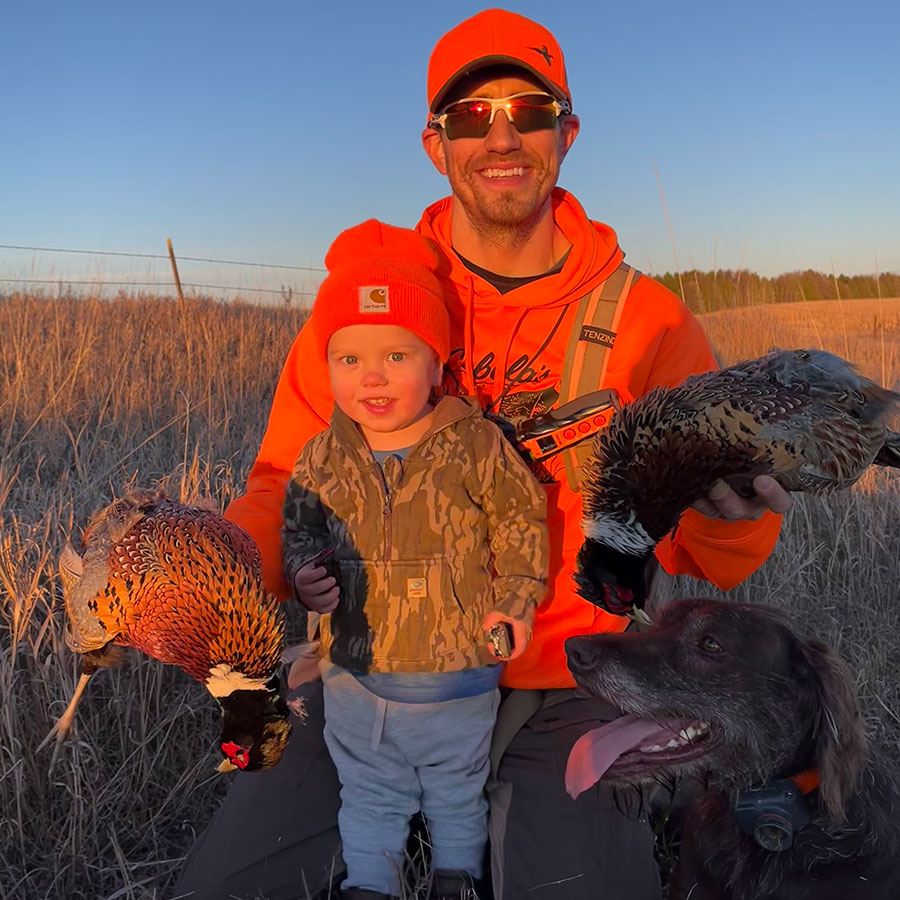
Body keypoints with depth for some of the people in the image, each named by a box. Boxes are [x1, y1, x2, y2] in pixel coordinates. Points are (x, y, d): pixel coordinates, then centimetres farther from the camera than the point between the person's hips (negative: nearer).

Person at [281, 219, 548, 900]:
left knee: (457, 793, 22)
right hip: (356, 672, 2)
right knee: (369, 795, 20)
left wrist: (516, 599, -7)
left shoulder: (477, 446, -16)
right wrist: (305, 573, -13)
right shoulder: (326, 457, -7)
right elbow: (301, 525, 6)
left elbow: (521, 519, -4)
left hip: (457, 671, -1)